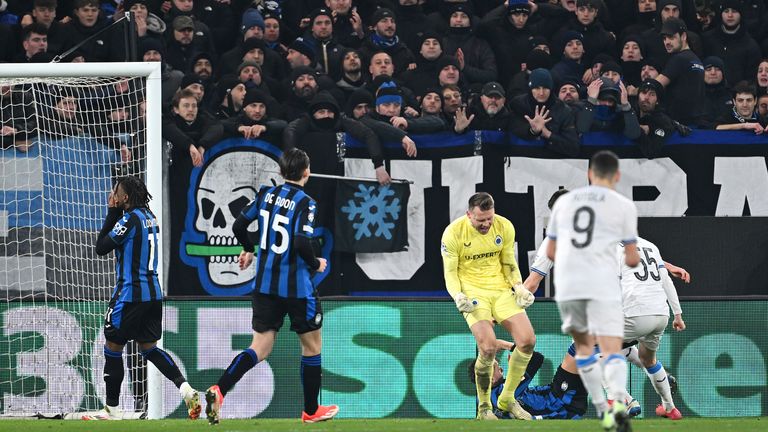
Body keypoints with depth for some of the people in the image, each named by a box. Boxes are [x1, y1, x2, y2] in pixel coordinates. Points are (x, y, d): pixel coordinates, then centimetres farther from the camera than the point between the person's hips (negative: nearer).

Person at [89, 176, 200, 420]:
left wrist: (112, 213, -4)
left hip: (130, 294, -8)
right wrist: (115, 213, 10)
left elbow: (100, 248, -9)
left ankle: (112, 410, 8)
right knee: (149, 348, 15)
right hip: (153, 292, 8)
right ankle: (184, 387, -4)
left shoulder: (130, 219, -15)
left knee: (113, 349, 4)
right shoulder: (149, 217, 11)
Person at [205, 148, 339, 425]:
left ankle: (219, 390, -18)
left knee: (260, 348, 5)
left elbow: (239, 225, 10)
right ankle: (311, 411, 23)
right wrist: (316, 264, -4)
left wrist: (249, 249, 30)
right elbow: (302, 244, -24)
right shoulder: (304, 203, -14)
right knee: (312, 345, 14)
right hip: (297, 286, -5)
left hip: (265, 285, 5)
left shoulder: (266, 194, 4)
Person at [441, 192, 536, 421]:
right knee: (488, 347, -24)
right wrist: (458, 296, -21)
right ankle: (484, 408, -5)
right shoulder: (453, 233, -11)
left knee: (527, 340, -12)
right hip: (472, 292, -4)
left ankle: (507, 398, 8)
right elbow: (450, 272, -4)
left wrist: (518, 286, -4)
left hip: (501, 289, 4)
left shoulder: (505, 227, -1)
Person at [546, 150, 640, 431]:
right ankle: (618, 402, -35)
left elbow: (550, 252, 19)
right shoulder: (623, 206, 5)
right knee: (612, 351, -8)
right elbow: (632, 260, 6)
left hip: (566, 284, 3)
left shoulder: (564, 201, 15)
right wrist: (635, 259, 30)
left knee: (583, 346, 21)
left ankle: (602, 409, 17)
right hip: (603, 286, -3)